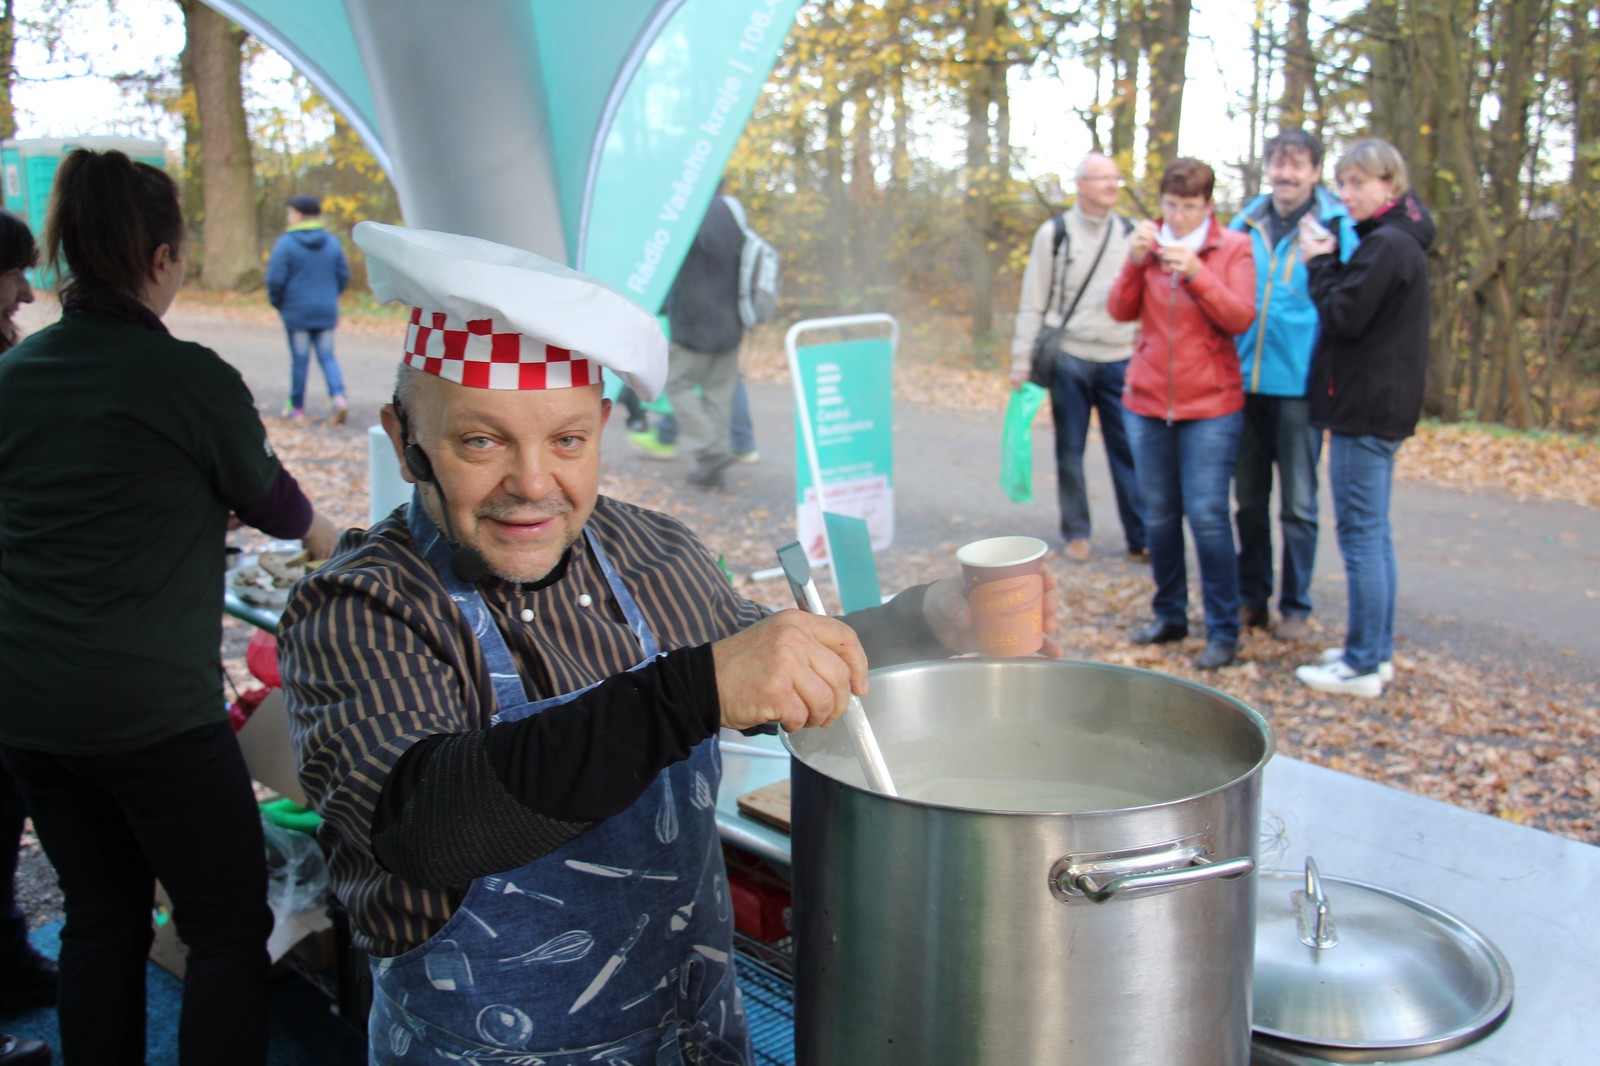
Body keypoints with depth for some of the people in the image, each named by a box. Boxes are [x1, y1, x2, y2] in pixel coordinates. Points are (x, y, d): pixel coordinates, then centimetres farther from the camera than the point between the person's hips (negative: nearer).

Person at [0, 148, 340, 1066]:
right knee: (230, 929, 6)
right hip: (148, 706, -7)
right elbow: (269, 498, 3)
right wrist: (328, 536, 25)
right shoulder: (192, 379, -13)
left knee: (102, 915, 20)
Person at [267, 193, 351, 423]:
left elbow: (275, 280, -13)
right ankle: (339, 396, -13)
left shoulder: (286, 243, -11)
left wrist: (277, 303, 5)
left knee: (299, 359, 6)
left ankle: (296, 406, 17)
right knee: (327, 357, 7)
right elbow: (344, 275, 8)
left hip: (297, 312, -3)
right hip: (326, 312, 3)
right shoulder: (332, 242, 3)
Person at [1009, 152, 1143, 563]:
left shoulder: (1130, 234, 8)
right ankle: (1075, 533, 17)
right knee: (1070, 450, 6)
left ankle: (1141, 537, 5)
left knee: (1130, 448, -2)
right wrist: (1023, 358, -2)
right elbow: (1032, 302, 2)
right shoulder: (1054, 233, 2)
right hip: (1069, 357, -1)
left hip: (1118, 359, 1)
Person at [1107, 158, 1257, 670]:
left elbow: (1241, 318, -12)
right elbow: (1120, 311, -2)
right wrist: (1135, 262, -17)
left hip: (1210, 405, -4)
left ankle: (1223, 632, 2)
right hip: (1147, 401, 4)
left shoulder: (1233, 248, -1)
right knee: (1158, 514, 9)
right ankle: (1169, 616, 23)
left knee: (1207, 514, -7)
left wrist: (1197, 272, -22)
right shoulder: (1150, 244, 8)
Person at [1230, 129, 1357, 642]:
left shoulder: (1337, 228, -4)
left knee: (1297, 504, 4)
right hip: (1243, 383, 4)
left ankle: (1296, 607, 16)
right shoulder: (1245, 225, 8)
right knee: (1249, 499, 12)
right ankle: (1251, 599, 25)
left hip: (1298, 385, -4)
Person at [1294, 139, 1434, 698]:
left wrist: (1321, 264, -6)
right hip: (1385, 405, 11)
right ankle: (1377, 650, 23)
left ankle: (1362, 665, -1)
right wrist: (1328, 264, 7)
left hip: (1366, 407, -11)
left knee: (1361, 531, -6)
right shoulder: (1400, 241, 16)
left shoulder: (1387, 245, -16)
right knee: (1374, 531, 15)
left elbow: (1344, 317, -18)